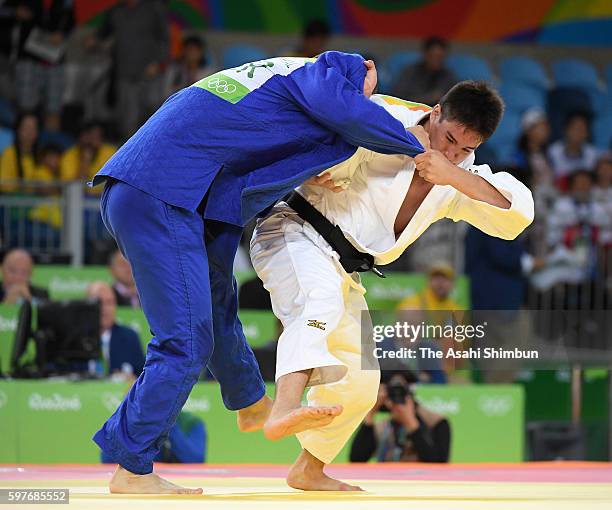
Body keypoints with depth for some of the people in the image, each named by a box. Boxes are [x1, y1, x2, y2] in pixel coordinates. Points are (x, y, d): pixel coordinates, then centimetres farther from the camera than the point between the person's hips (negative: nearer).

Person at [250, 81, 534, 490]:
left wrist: (455, 175, -25)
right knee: (322, 297, -39)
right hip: (294, 230, -8)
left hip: (339, 268, 8)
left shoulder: (462, 178, 3)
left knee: (358, 383, 9)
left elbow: (517, 215, -14)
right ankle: (284, 413, -62)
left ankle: (309, 470, 33)